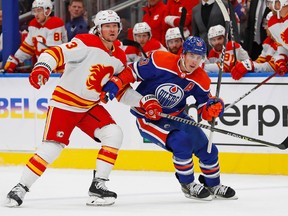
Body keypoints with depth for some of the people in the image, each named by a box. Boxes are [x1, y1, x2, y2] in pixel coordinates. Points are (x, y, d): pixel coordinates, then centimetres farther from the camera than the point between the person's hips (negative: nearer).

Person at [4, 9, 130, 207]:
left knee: (114, 134, -13)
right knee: (52, 148, -13)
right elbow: (56, 53, -26)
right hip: (65, 102, -6)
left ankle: (98, 184, -5)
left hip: (91, 107, 6)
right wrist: (42, 68, -43)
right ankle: (21, 188, 1)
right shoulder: (86, 43, -15)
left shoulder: (120, 58, 7)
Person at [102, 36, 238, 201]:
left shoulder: (201, 80, -9)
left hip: (176, 116, 6)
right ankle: (188, 185, -5)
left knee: (207, 149, 4)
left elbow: (204, 107, -1)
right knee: (181, 141, -27)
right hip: (148, 117, -6)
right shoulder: (160, 61, -24)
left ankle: (213, 186, 31)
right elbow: (133, 72, -14)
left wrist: (213, 108, -23)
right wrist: (113, 85, -22)